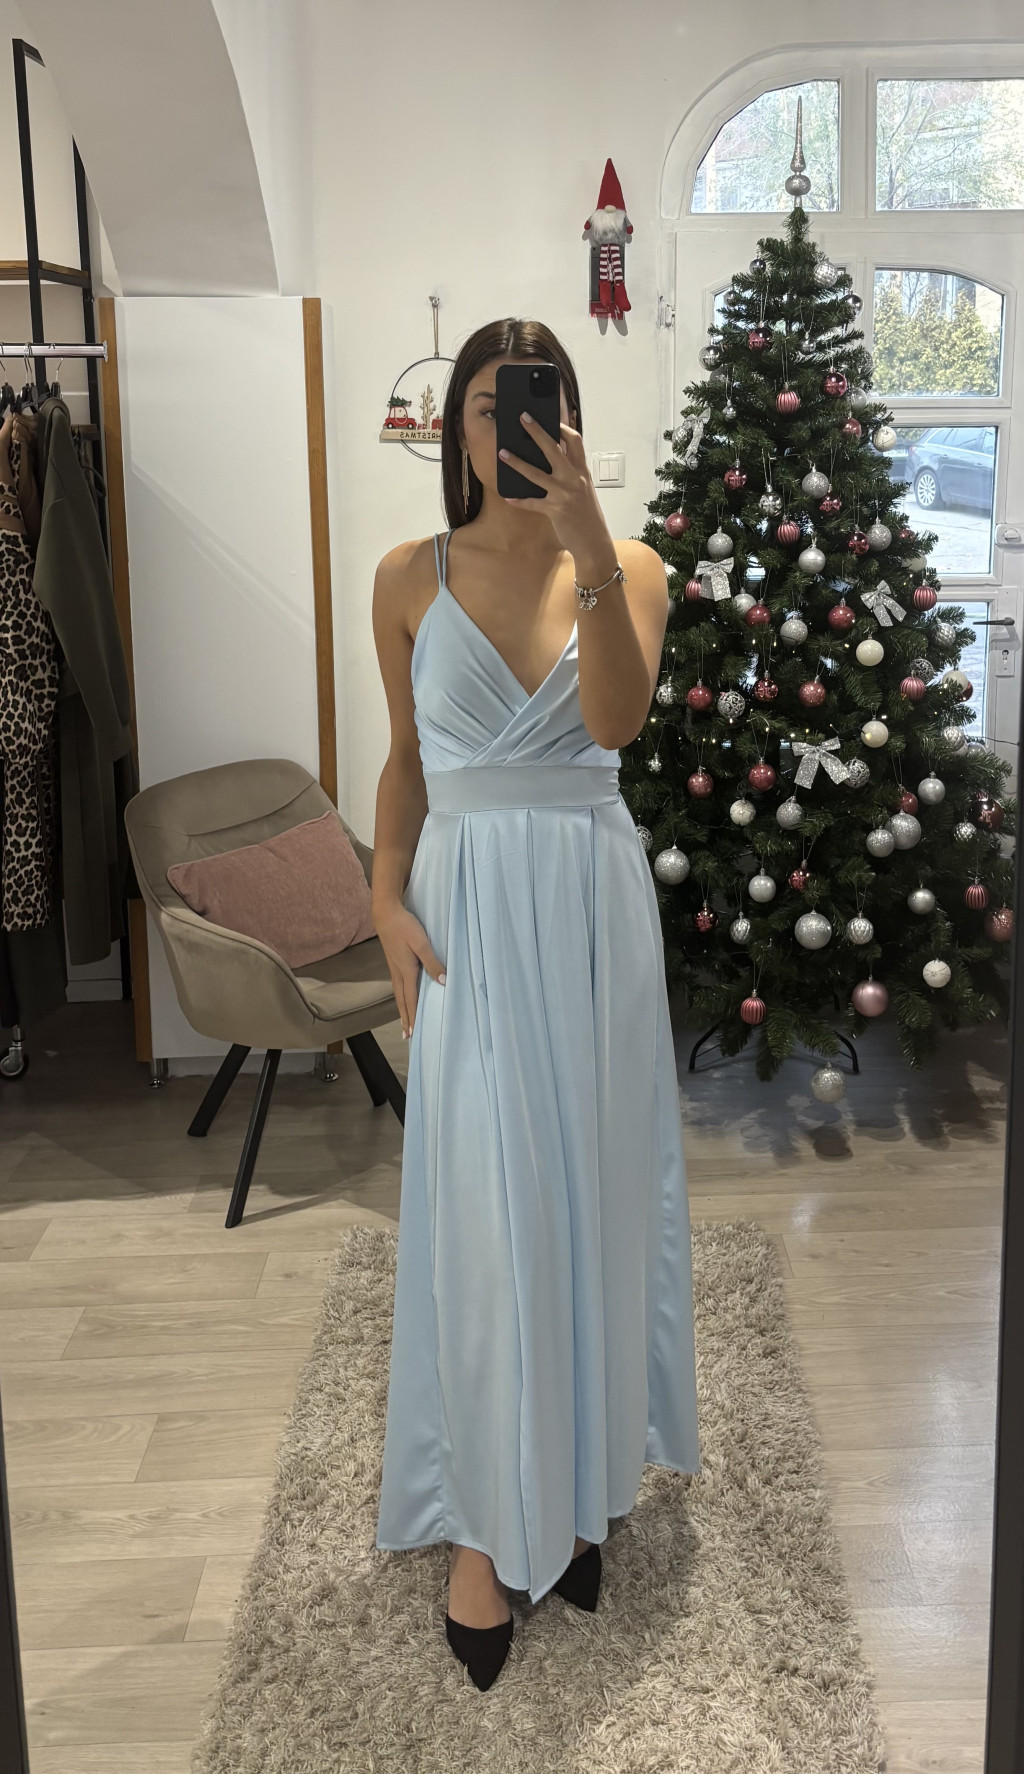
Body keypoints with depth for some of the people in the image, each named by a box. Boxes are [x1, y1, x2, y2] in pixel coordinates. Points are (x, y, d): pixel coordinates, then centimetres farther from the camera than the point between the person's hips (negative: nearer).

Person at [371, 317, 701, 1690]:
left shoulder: (627, 570, 2)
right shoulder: (412, 577, 4)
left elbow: (617, 720, -17)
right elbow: (407, 759, 9)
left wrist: (589, 547, -27)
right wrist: (388, 901, -3)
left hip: (592, 898, 1)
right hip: (469, 903, -1)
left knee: (590, 1187, 8)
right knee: (480, 1210, -3)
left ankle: (578, 1476, 27)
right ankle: (485, 1519, 12)